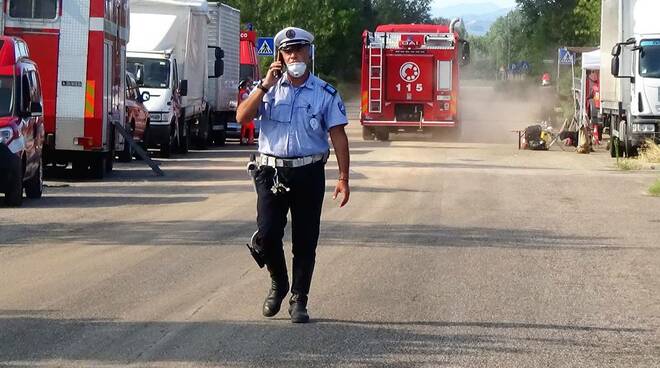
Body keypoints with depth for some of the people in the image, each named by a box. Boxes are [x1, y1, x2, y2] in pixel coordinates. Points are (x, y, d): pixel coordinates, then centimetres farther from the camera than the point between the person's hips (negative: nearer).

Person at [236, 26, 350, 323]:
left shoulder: (325, 93, 3)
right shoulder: (268, 89, 8)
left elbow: (338, 136, 0)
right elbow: (242, 117, -6)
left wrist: (343, 178, -8)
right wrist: (265, 86, -13)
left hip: (308, 174, -1)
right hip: (271, 173, 1)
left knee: (305, 241, 2)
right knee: (266, 235, -6)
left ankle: (299, 301, 12)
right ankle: (278, 283, 20)